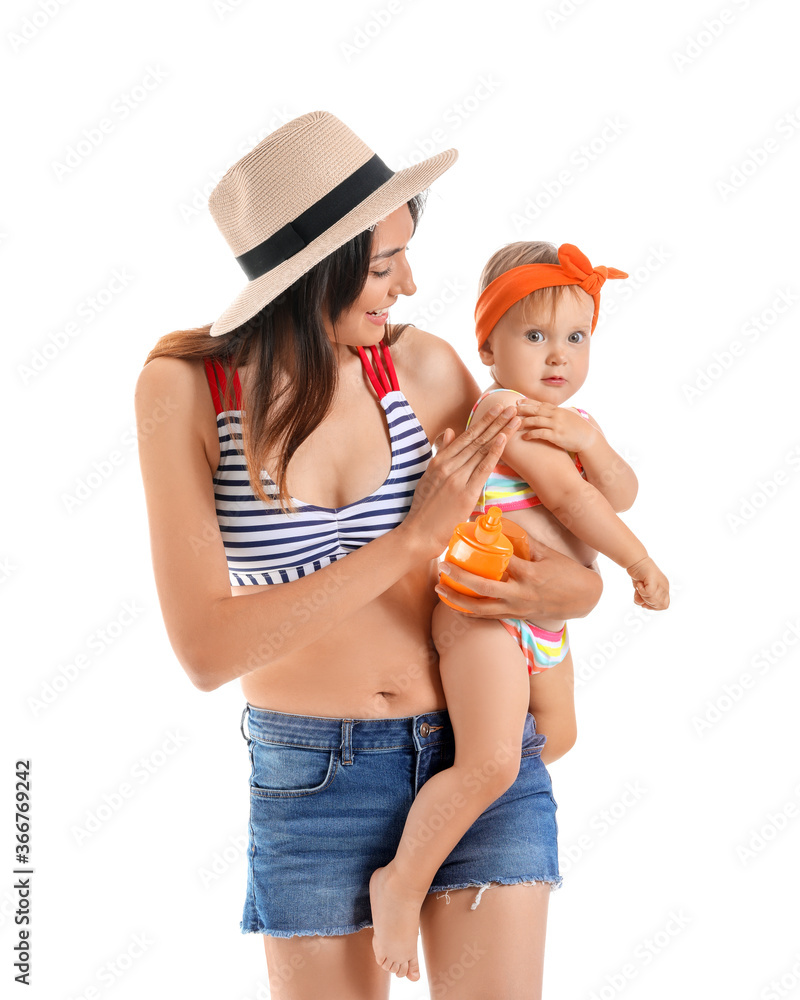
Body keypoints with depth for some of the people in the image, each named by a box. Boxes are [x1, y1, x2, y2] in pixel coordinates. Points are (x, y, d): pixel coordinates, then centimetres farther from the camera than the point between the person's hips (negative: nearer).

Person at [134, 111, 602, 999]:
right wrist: (413, 540, -23)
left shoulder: (425, 367, -8)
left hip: (477, 743, 1)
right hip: (311, 781, -1)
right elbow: (206, 650, -20)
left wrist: (578, 587, -14)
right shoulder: (184, 388, -13)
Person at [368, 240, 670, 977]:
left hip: (547, 622, 10)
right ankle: (402, 882, -7)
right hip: (486, 611, -10)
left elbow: (622, 494, 5)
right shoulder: (502, 409, -13)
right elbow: (567, 496, -16)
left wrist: (586, 441, -15)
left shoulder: (573, 419, 16)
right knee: (490, 762, -23)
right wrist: (643, 564, -8)